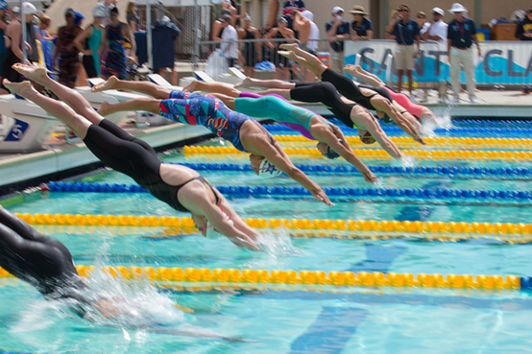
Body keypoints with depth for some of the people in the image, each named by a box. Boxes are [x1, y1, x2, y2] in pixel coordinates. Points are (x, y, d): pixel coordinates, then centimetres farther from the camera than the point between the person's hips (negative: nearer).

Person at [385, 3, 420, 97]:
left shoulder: (413, 23, -1)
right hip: (400, 48, 0)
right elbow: (388, 29, -20)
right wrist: (394, 19, -25)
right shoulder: (397, 22, -2)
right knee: (399, 72, 4)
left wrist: (417, 50, -2)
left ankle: (410, 93, 13)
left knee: (409, 72, 5)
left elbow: (417, 37, 3)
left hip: (410, 48, 0)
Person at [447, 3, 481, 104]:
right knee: (454, 74, 1)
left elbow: (474, 36, 10)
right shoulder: (451, 25, 1)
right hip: (455, 51, 0)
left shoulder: (469, 22, 2)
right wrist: (449, 53, 4)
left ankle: (472, 96, 9)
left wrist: (478, 48, 7)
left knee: (470, 73, 3)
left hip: (467, 51, 0)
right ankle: (455, 96, 10)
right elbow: (449, 40, 5)